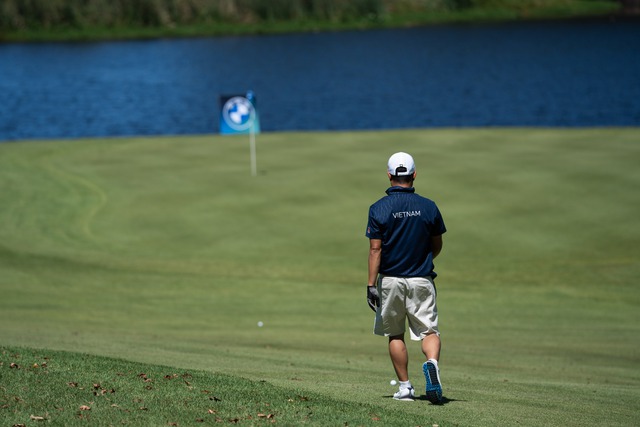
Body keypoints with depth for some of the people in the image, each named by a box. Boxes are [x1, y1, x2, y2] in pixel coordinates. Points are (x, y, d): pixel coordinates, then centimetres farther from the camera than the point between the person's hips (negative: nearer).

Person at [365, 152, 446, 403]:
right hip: (422, 280, 0)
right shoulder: (429, 207, -2)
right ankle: (432, 363, -28)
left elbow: (375, 249, -11)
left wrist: (371, 285, -10)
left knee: (395, 335, 13)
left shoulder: (379, 209, -8)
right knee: (429, 330, 3)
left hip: (391, 280, 0)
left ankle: (405, 387, 13)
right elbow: (437, 246, 7)